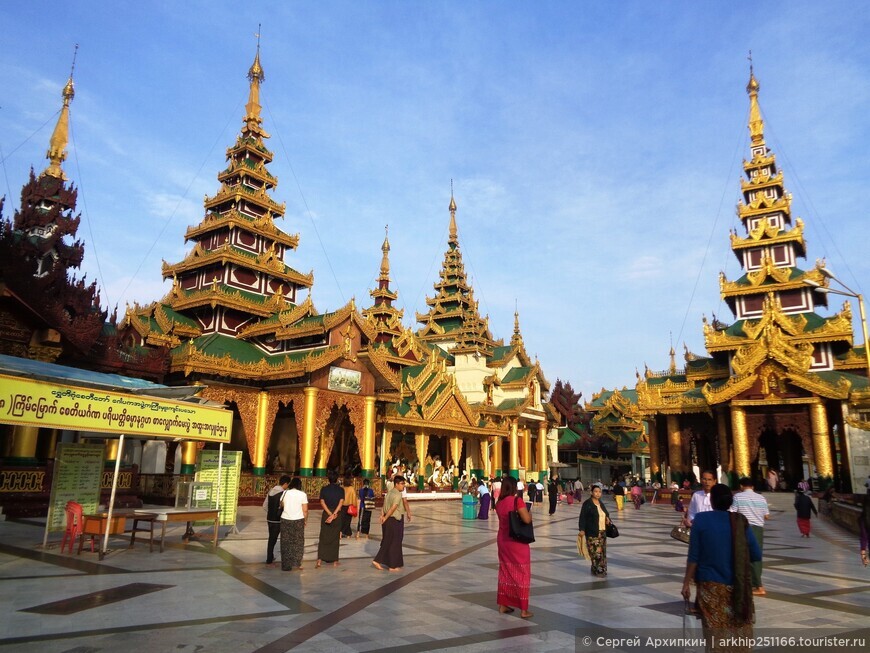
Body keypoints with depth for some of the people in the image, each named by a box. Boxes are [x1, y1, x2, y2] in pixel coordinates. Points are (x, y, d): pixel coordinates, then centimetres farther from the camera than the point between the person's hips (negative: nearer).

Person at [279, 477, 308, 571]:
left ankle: (286, 565, 12)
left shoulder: (285, 493, 1)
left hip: (285, 520, 2)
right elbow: (305, 510, -6)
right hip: (298, 520, -2)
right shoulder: (302, 494, -6)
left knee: (286, 543, 9)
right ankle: (297, 563, 12)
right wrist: (305, 520, 7)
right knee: (298, 542, 12)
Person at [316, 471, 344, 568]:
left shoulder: (324, 489, 0)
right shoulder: (340, 490, -3)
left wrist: (330, 513, -12)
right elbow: (341, 503, -14)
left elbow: (322, 502, -8)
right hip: (337, 515, 0)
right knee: (335, 538, 9)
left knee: (323, 538, 6)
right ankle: (335, 561, 13)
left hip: (326, 515, 0)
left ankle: (320, 560, -5)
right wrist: (334, 514, -19)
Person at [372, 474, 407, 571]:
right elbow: (393, 508, -22)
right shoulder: (398, 494, -17)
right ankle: (393, 566, 12)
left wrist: (382, 516, -3)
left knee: (387, 542, 17)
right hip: (395, 521, -8)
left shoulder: (389, 493, 12)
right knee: (395, 543, 3)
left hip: (388, 520, 8)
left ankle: (377, 561, 15)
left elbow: (384, 506, 7)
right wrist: (385, 518, -13)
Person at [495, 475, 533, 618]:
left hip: (502, 540, 6)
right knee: (521, 574, 5)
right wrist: (529, 513, -2)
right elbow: (527, 519, -22)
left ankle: (503, 605, 24)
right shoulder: (517, 500, -16)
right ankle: (523, 610, 10)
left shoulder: (499, 503, 3)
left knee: (505, 571, 18)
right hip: (517, 542, -6)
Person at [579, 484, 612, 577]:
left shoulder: (601, 503, 13)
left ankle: (602, 570, 17)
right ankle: (598, 570, -1)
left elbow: (606, 514, 28)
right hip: (592, 532, -7)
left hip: (602, 531, 7)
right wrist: (582, 530, -19)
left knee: (603, 551, 7)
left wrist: (607, 518, 5)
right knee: (596, 552, -10)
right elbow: (582, 517, -11)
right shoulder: (587, 504, -8)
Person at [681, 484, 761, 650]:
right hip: (738, 586, 2)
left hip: (711, 585, -2)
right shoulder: (740, 521, -4)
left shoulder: (701, 519, -9)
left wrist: (686, 582, -1)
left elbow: (694, 556, -9)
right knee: (739, 632, 17)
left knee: (716, 632, 7)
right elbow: (756, 555, -1)